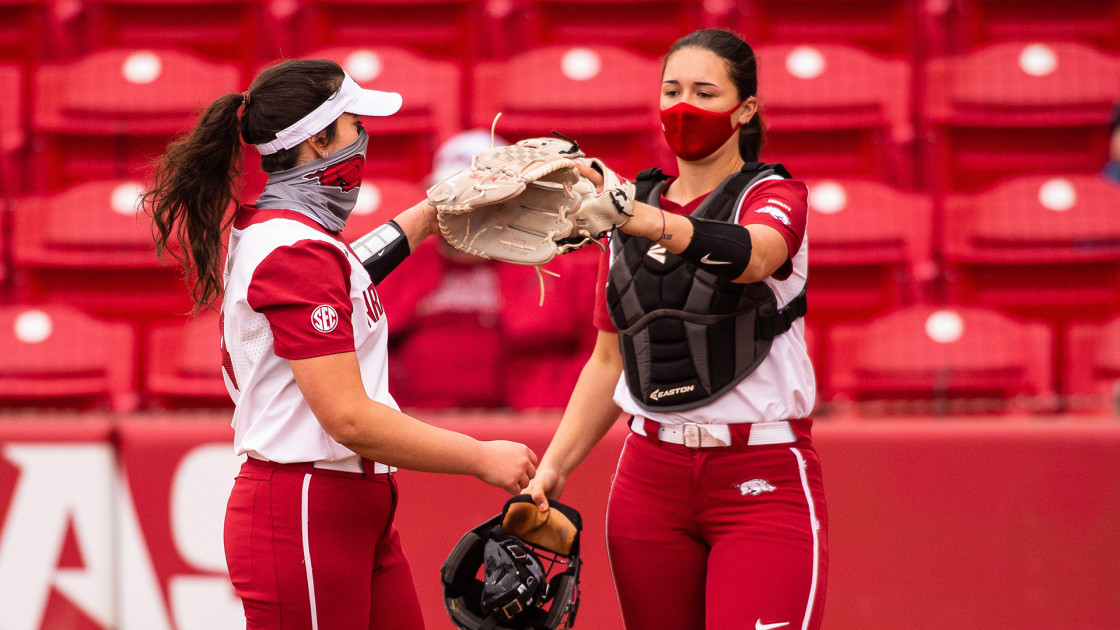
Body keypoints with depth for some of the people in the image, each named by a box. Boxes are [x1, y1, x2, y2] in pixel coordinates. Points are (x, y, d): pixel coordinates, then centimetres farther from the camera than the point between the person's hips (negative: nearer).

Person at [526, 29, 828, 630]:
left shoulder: (774, 196, -1)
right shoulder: (637, 206, 15)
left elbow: (750, 255, -26)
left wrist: (636, 218, -41)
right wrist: (553, 467, 5)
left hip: (762, 477, -5)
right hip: (651, 477, 5)